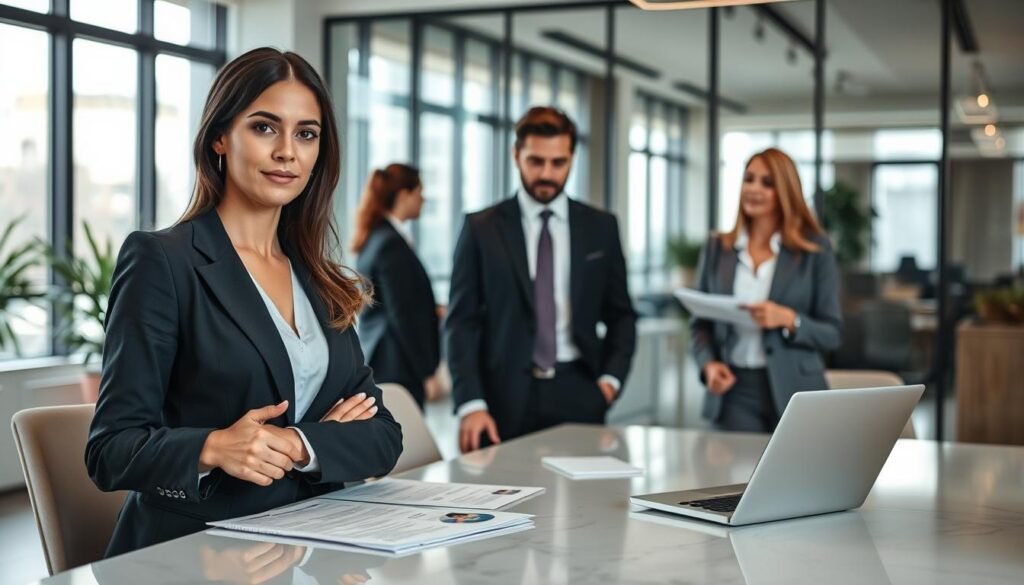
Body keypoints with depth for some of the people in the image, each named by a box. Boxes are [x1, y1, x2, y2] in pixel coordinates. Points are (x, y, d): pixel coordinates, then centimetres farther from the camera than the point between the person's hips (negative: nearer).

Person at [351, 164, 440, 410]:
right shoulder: (393, 244, -16)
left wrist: (433, 310, 15)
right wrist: (427, 372, -15)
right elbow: (404, 317, -18)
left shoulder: (373, 240, 12)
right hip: (398, 367, -10)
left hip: (377, 360, 10)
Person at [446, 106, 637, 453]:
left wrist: (611, 377, -1)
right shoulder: (481, 229, 4)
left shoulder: (600, 228, 10)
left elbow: (620, 315, 15)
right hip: (506, 396, -1)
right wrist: (470, 403, -10)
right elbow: (462, 322, 0)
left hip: (578, 394, 2)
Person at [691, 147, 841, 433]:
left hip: (795, 394, -1)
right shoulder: (717, 247, 8)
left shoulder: (814, 249, 0)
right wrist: (708, 364, -9)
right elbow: (700, 322, 10)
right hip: (734, 391, 2)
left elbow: (831, 333, -1)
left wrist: (789, 320, -19)